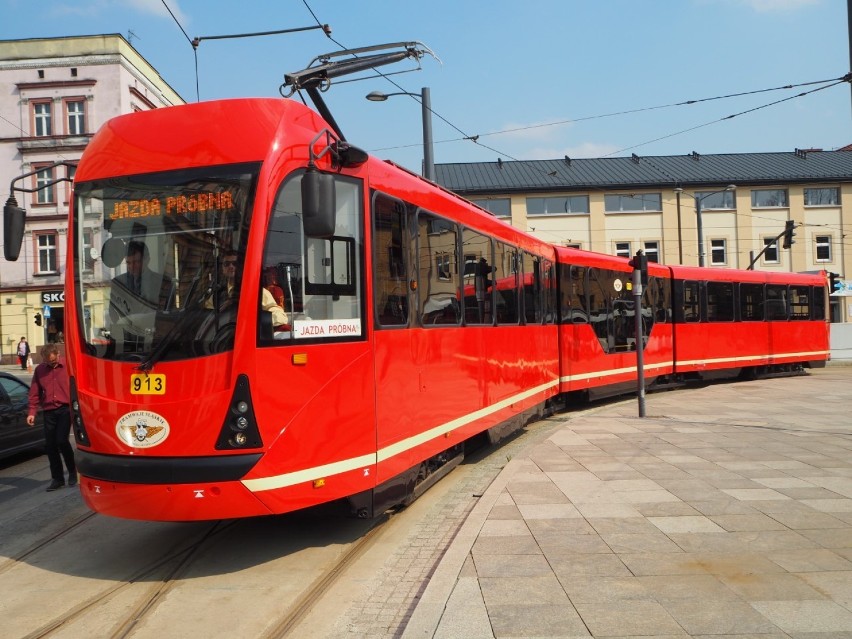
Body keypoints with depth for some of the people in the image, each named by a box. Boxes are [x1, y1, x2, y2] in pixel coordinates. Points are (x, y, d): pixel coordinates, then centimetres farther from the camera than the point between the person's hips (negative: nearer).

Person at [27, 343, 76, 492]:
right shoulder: (39, 370, 8)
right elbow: (34, 393, 10)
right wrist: (32, 412, 2)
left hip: (65, 409, -4)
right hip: (49, 411, 4)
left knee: (61, 440, -14)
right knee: (50, 445, 5)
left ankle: (72, 471, 9)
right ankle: (57, 478, 17)